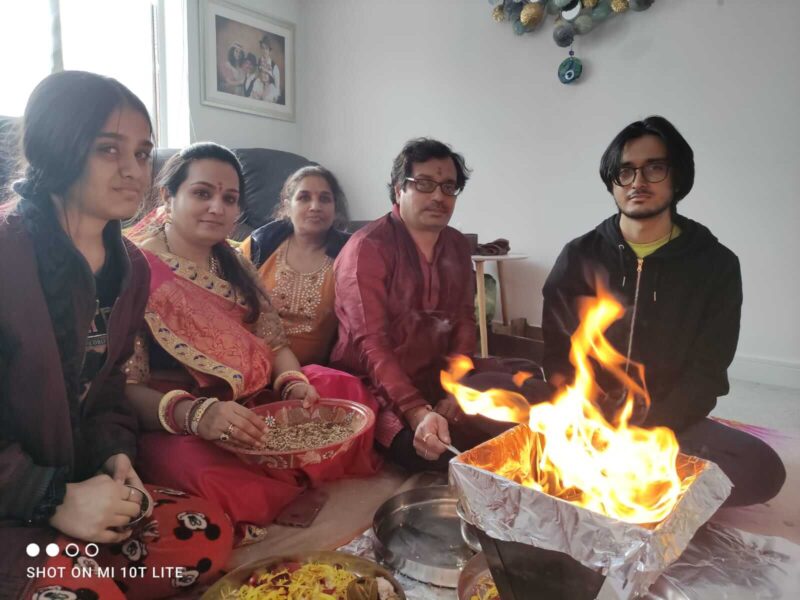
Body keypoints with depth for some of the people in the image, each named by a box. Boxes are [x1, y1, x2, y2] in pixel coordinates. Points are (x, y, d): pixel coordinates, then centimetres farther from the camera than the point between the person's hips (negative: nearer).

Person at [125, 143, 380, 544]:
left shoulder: (235, 266, 12)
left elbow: (275, 343, 11)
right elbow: (125, 388, -16)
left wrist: (293, 383, -11)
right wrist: (195, 414, -34)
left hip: (254, 404, 7)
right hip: (173, 429, -6)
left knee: (348, 391, -7)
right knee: (212, 473, -37)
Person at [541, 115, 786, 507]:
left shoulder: (716, 264, 1)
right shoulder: (579, 256, 3)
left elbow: (706, 372, -3)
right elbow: (556, 353, 2)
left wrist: (646, 432, -17)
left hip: (668, 422, 1)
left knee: (762, 469, -25)